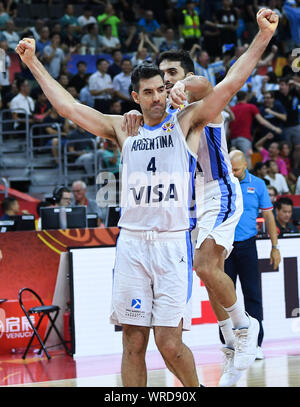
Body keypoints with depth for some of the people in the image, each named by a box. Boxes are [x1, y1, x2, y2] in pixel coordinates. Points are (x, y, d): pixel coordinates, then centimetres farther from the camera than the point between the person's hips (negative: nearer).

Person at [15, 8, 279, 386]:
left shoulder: (187, 122, 6)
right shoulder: (123, 129, 14)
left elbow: (230, 83, -3)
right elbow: (68, 106, 17)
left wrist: (262, 36, -12)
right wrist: (34, 63, 17)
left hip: (172, 242, -3)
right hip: (131, 242, 3)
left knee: (169, 343, -7)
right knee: (133, 344, 2)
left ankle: (195, 388, 19)